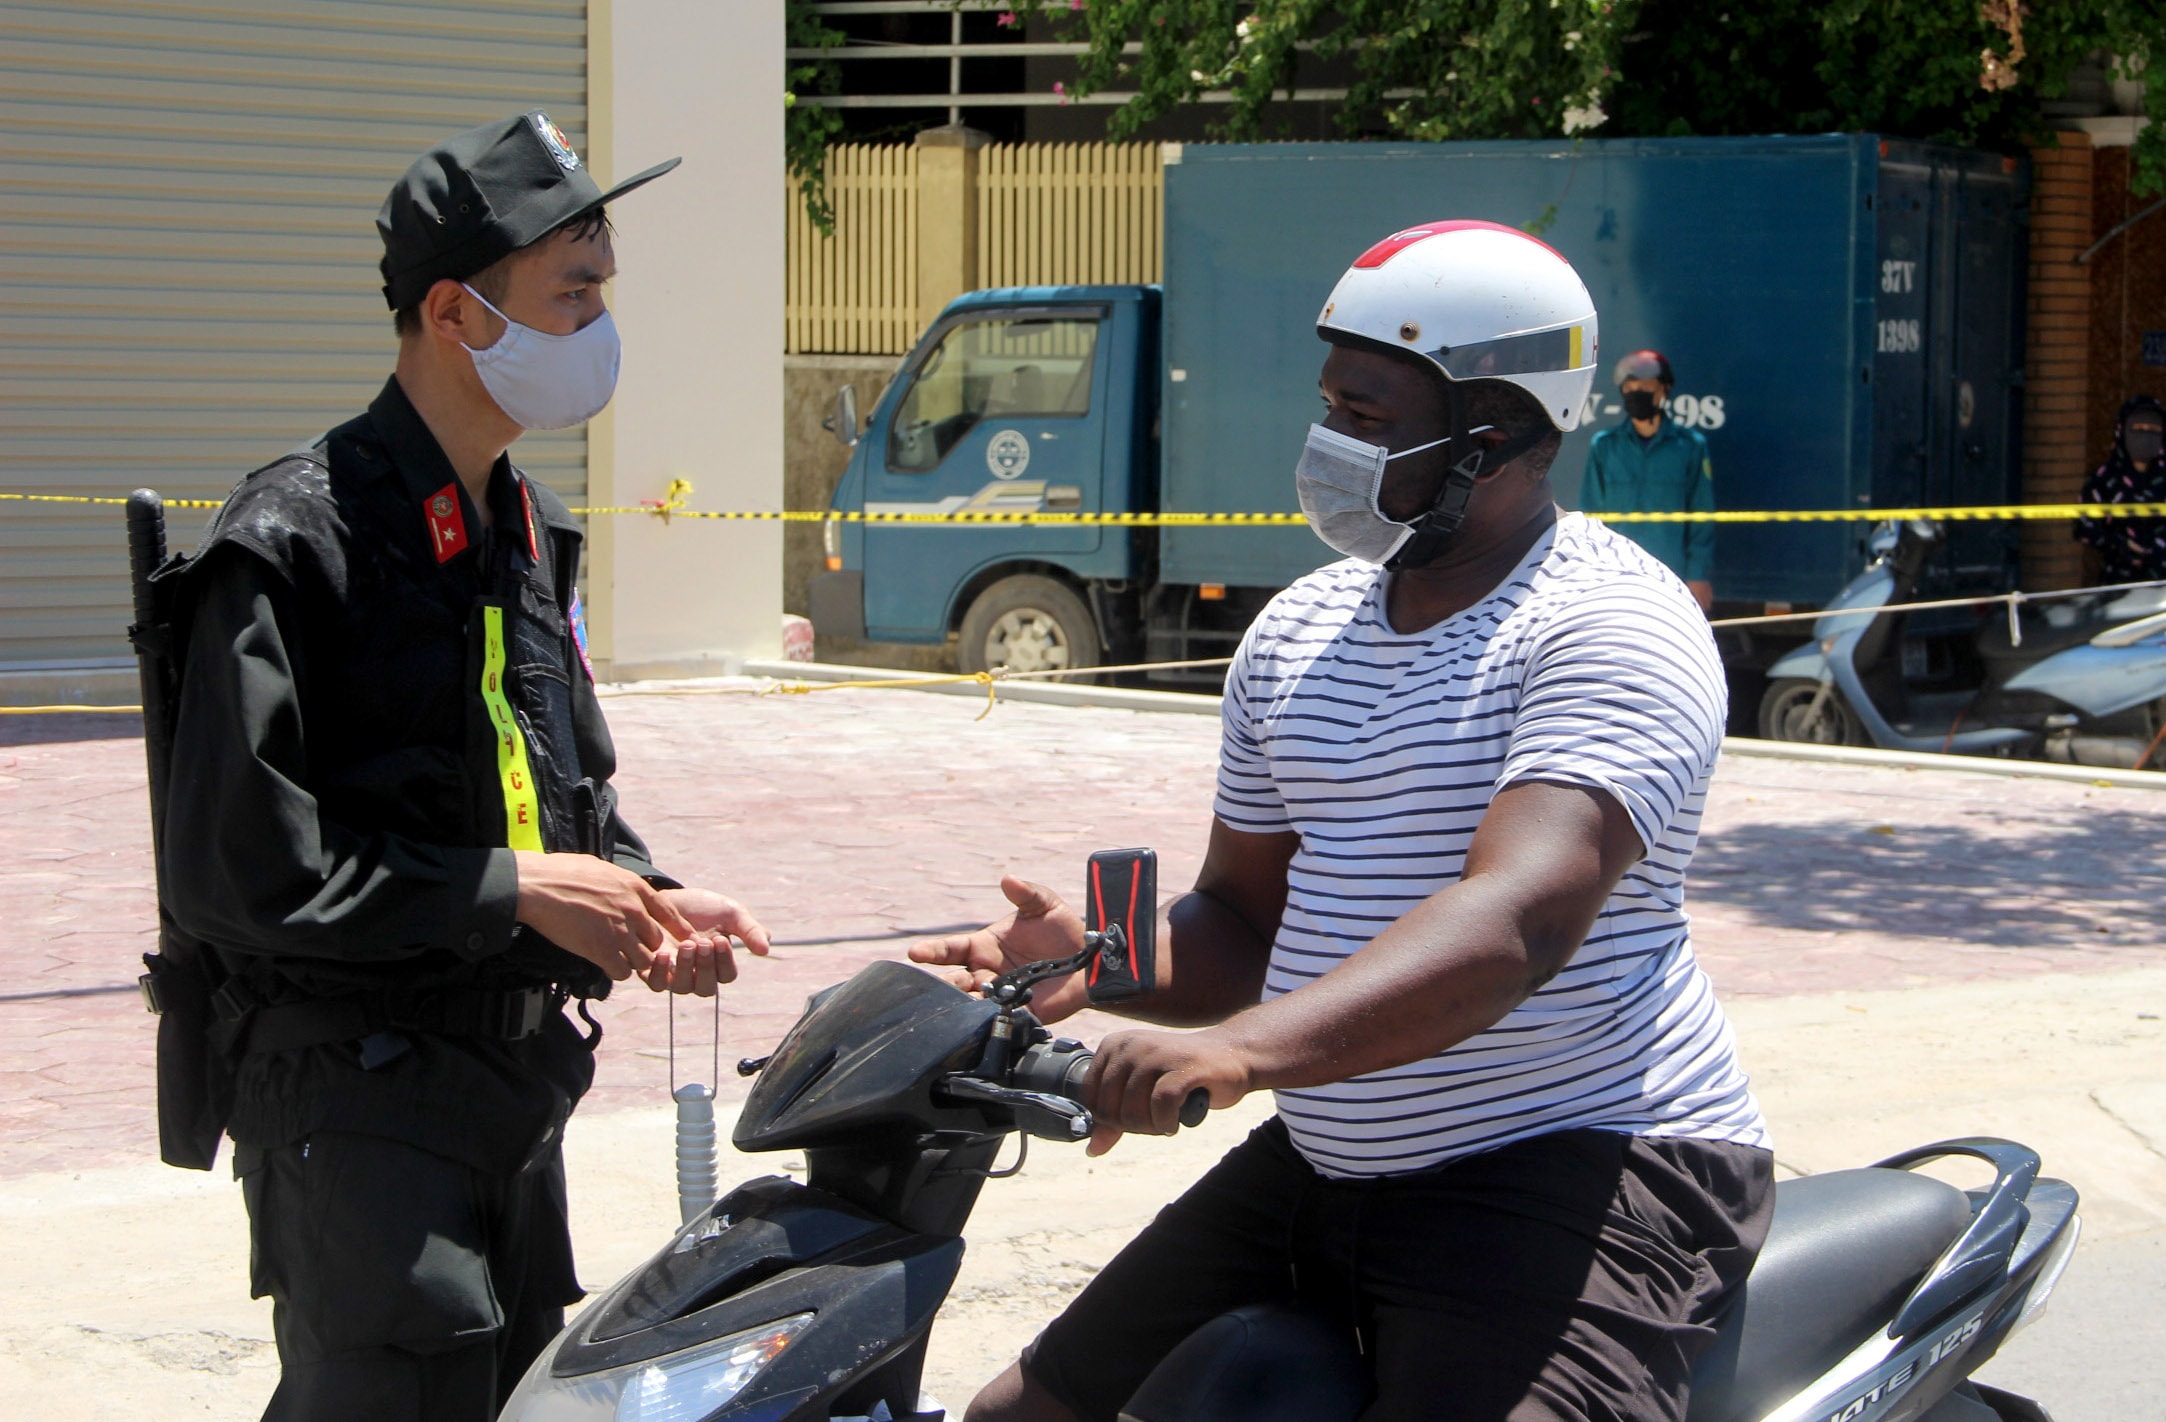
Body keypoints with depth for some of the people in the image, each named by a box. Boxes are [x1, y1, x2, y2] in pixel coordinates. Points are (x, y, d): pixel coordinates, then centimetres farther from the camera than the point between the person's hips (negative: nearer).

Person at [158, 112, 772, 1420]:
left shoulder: (533, 533, 13)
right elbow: (234, 866, -20)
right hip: (359, 1095, -9)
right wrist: (512, 892, -19)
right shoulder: (299, 540, -15)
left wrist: (649, 902, 3)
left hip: (521, 1065, 9)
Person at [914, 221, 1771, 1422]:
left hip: (1585, 1165, -8)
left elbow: (1522, 918, -30)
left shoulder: (1609, 622, -15)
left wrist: (1239, 1047, -43)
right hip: (1318, 1162, 8)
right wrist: (1096, 960, -8)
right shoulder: (1298, 631, 12)